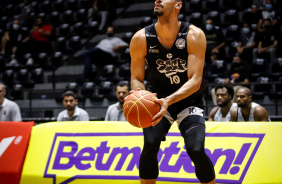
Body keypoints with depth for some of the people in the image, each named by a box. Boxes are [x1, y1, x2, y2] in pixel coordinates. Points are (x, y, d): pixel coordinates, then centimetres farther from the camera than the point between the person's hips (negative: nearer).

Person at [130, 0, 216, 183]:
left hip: (190, 101, -1)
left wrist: (169, 100, -42)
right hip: (159, 99, 2)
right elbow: (136, 78, -5)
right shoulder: (141, 38, -15)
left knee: (196, 150, -19)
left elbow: (195, 81, -26)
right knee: (150, 144, -22)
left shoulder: (194, 36, -21)